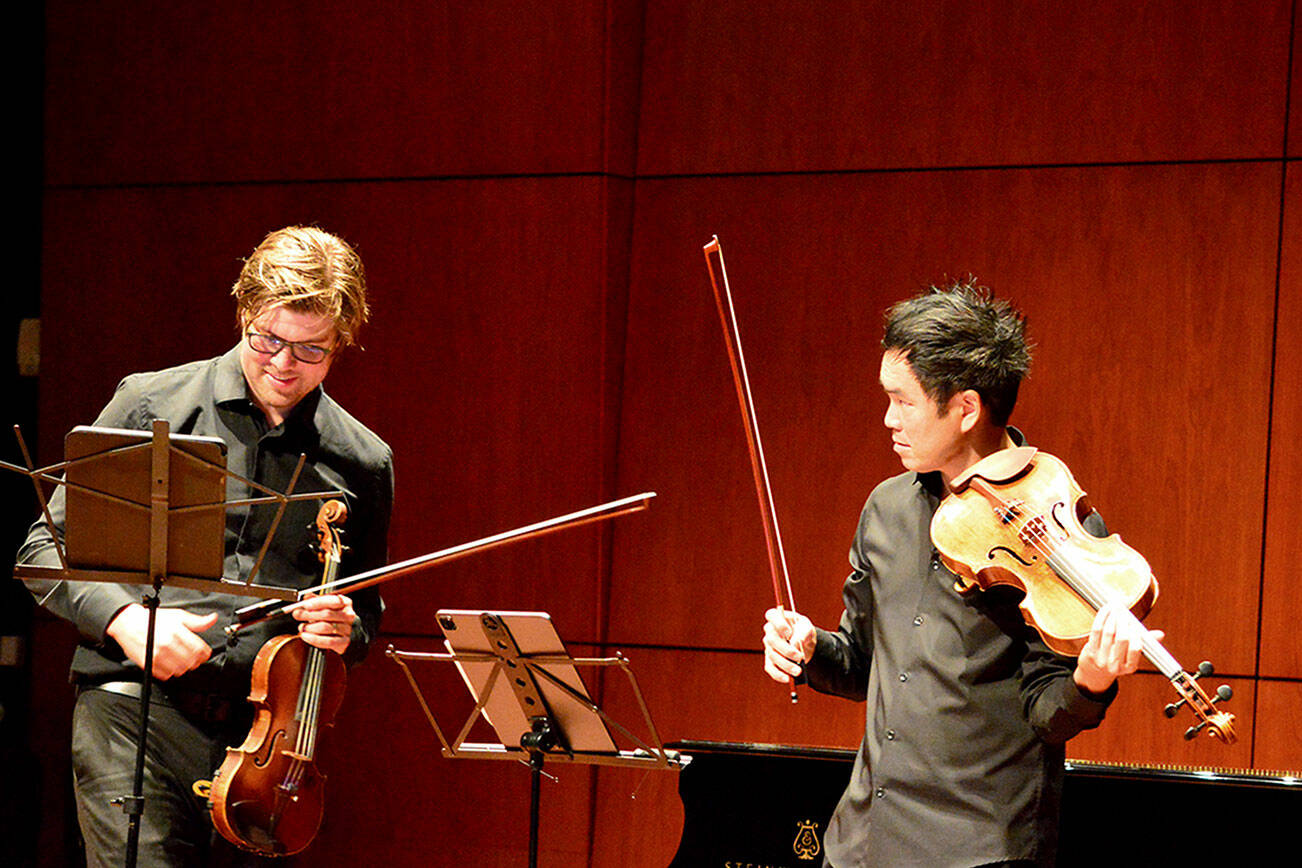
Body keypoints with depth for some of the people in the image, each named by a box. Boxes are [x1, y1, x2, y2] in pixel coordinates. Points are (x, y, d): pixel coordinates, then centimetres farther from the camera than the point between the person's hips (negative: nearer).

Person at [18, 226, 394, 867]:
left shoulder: (363, 464, 11)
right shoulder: (152, 405, 4)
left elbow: (366, 618, 24)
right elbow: (47, 549, 6)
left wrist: (344, 632, 0)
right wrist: (125, 618, -12)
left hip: (263, 733, 3)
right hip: (135, 712, -3)